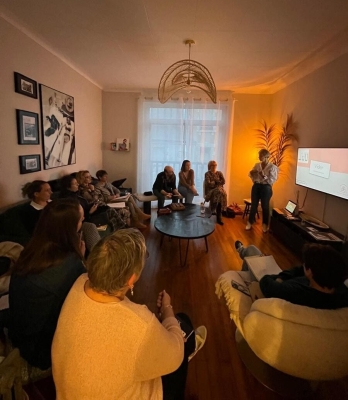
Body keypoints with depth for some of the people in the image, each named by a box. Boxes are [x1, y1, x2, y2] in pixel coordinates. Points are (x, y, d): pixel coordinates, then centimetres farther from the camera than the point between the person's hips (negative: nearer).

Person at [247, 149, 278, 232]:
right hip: (256, 186, 4)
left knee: (265, 206, 6)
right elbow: (251, 175, 15)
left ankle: (265, 224, 22)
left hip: (266, 188, -4)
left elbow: (272, 180, -15)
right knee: (253, 205, 8)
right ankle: (250, 222, 19)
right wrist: (251, 173, -7)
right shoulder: (257, 165, 7)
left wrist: (264, 176, -27)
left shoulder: (272, 167, -8)